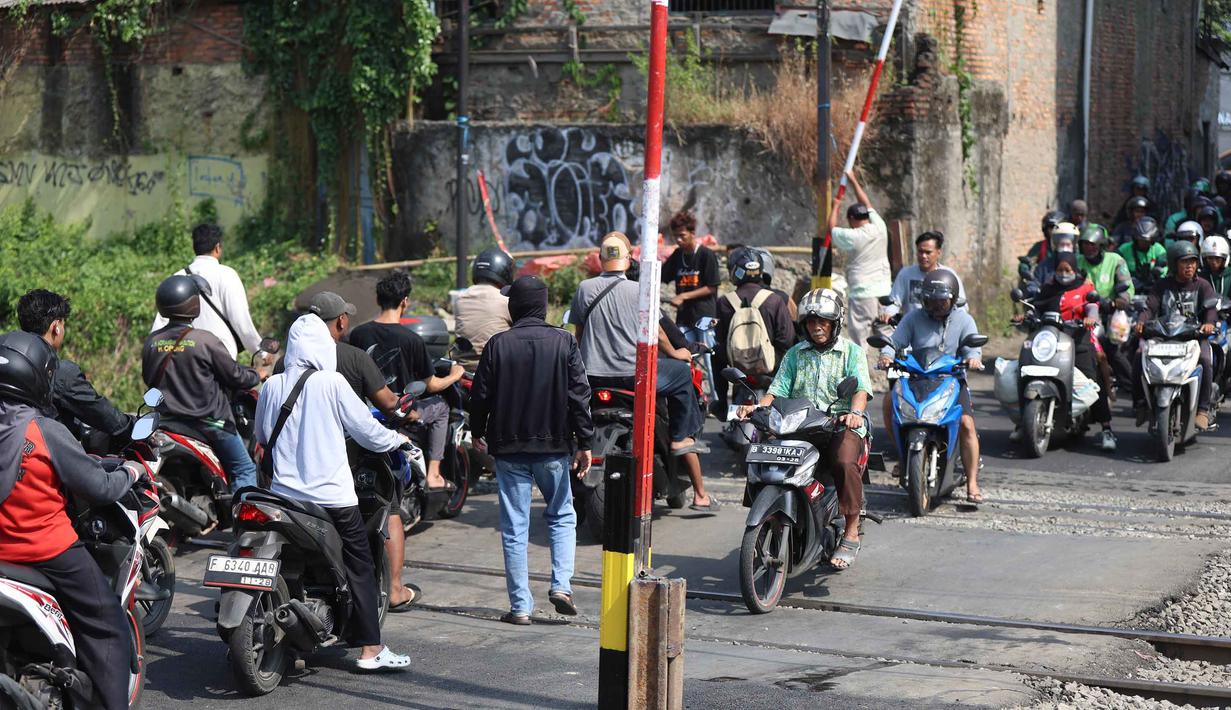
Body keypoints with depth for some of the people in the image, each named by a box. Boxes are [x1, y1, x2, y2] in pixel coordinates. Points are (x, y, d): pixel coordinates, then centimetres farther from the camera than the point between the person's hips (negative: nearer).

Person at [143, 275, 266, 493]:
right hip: (209, 422, -6)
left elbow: (148, 378, 13)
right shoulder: (205, 341, -17)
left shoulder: (152, 342, -1)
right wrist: (257, 375, 13)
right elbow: (234, 375, -8)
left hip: (167, 419, 6)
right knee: (244, 470, 3)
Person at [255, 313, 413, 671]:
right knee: (360, 567, 3)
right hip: (331, 495, -4)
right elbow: (366, 430, -2)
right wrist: (398, 439, 17)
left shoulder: (272, 386, 3)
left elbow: (261, 436, 17)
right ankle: (370, 649, 1)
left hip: (284, 494, 4)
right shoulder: (332, 384, -9)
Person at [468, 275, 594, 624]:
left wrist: (478, 433, 17)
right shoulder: (564, 343, -4)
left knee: (514, 528, 5)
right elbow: (579, 396, -4)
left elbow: (480, 396, 0)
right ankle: (561, 584, 1)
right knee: (562, 516, 18)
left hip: (509, 448, 0)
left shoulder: (498, 345, -5)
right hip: (553, 445, 0)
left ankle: (520, 606, 5)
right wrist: (584, 443, 3)